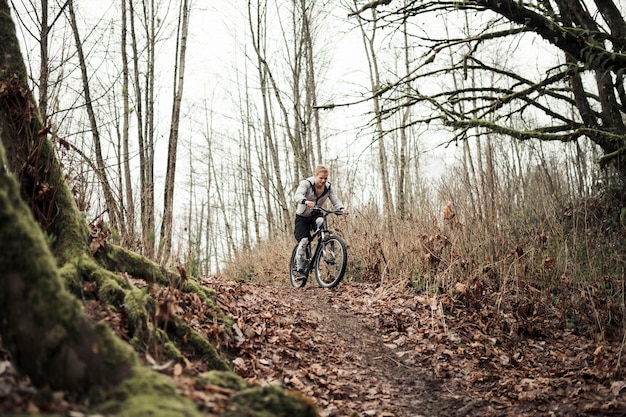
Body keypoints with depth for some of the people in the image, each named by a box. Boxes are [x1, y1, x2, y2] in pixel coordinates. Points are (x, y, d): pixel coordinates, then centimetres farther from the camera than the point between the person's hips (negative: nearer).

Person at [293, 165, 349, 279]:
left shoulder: (328, 187, -5)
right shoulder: (306, 183, -18)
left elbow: (335, 200, -11)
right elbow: (297, 196, -35)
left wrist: (342, 208, -34)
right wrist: (305, 202, -58)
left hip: (316, 215, 2)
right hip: (302, 217, -2)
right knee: (303, 241, -18)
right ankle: (300, 268, -6)